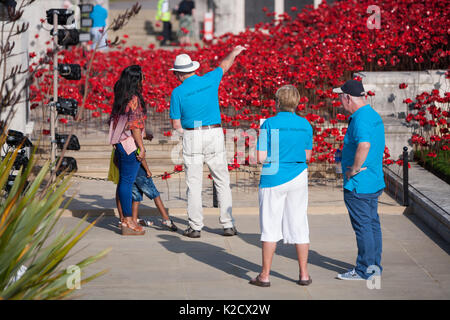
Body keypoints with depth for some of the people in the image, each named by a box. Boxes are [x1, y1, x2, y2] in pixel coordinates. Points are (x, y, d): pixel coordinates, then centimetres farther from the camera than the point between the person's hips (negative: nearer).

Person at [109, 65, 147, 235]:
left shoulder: (120, 99, 12)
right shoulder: (134, 99, -14)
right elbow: (134, 126, -17)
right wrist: (141, 147, -13)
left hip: (121, 145, 9)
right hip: (130, 145, -9)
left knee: (124, 181, 12)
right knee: (127, 181, -6)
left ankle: (125, 220, 18)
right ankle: (128, 223, -4)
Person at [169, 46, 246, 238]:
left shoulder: (178, 92, -5)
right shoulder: (210, 80, 1)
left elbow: (176, 124, -3)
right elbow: (224, 65, 23)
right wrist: (234, 53, 41)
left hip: (192, 137, -2)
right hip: (215, 135, 2)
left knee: (194, 184, 3)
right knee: (222, 181, 8)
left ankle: (195, 227, 3)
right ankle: (228, 225, 7)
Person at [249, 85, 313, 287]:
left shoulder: (270, 124, -10)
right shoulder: (305, 124, 1)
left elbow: (261, 158, -13)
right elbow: (307, 155, 10)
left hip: (273, 179, -3)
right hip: (298, 179, 3)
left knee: (270, 227, 4)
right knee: (299, 226, 10)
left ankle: (265, 275, 7)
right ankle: (304, 274, 13)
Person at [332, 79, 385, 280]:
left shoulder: (360, 119, -20)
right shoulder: (374, 115, 13)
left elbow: (364, 145, -38)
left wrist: (354, 169, -25)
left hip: (358, 184, -10)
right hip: (374, 181, 10)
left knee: (362, 226, -4)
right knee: (372, 223, 15)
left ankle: (364, 270, 2)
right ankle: (374, 266, 22)